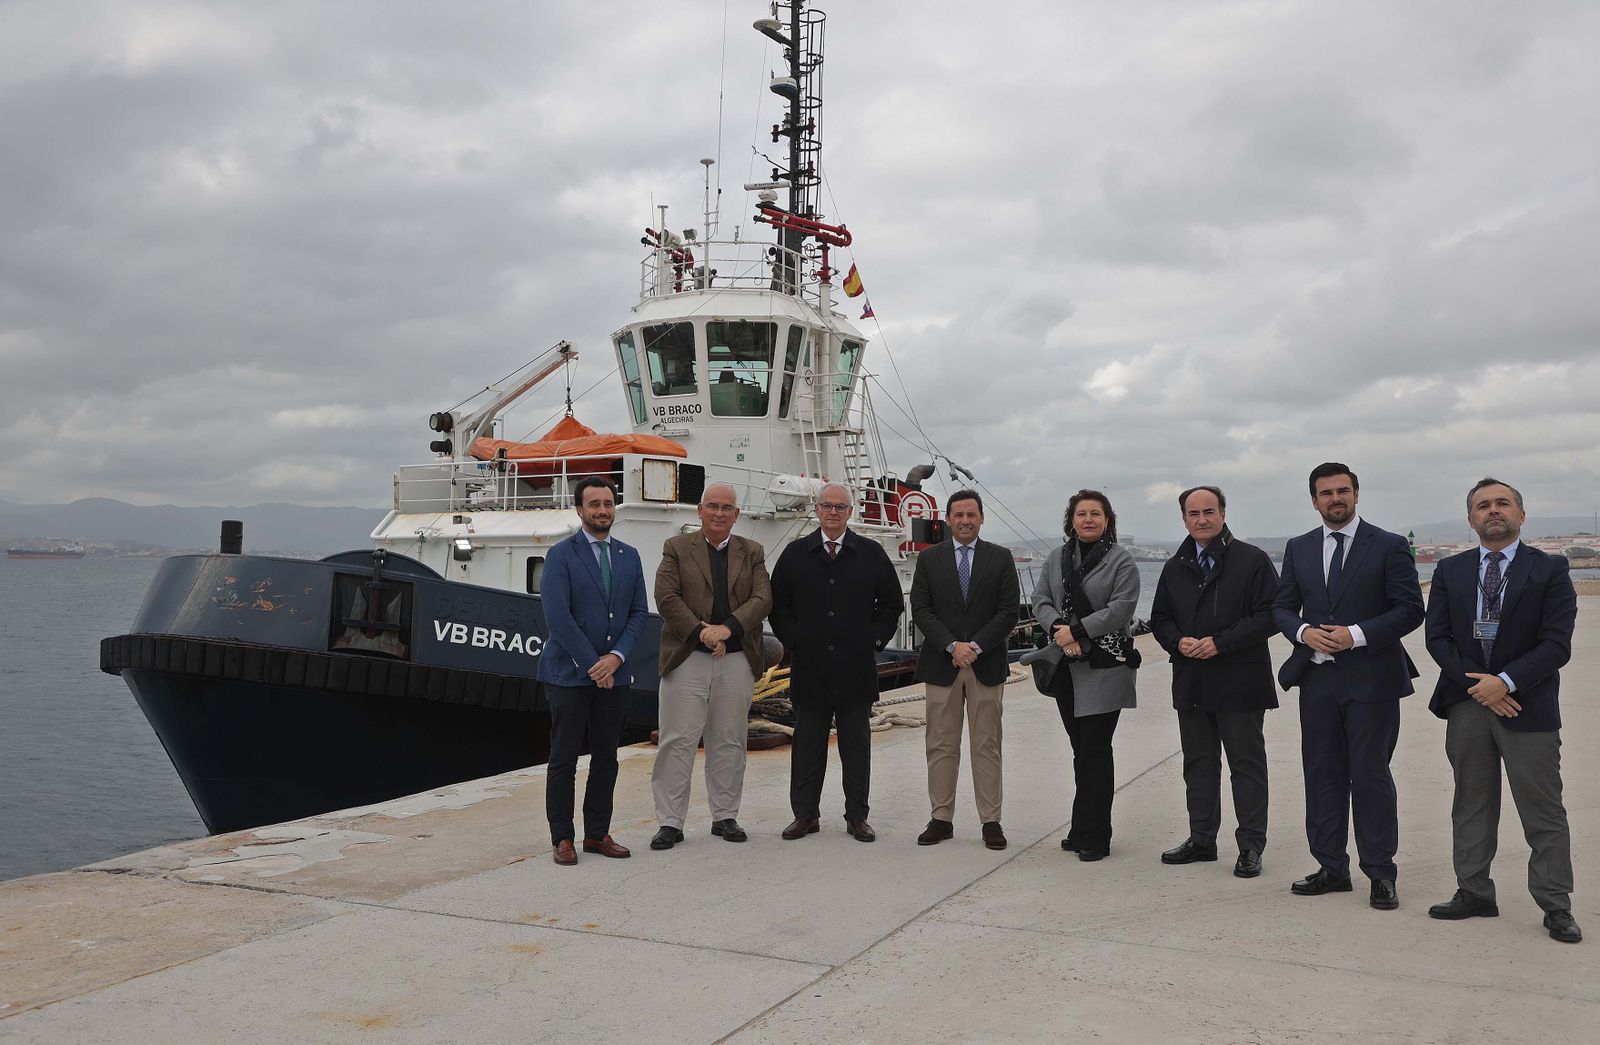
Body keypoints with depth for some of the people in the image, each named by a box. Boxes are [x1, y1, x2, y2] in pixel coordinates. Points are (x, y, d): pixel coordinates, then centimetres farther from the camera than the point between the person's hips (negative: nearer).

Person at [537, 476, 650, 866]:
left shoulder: (629, 556, 11)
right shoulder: (561, 556, -5)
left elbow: (638, 612, 7)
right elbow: (557, 617, -13)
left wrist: (617, 656, -9)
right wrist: (592, 665, -14)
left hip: (613, 673, 5)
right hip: (569, 673, -5)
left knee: (606, 757, 10)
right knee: (564, 758, 1)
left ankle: (598, 834, 19)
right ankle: (562, 838, 9)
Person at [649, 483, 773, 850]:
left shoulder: (752, 553, 12)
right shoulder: (677, 548, 6)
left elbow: (762, 599, 0)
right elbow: (666, 598, -5)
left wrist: (727, 628, -15)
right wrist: (700, 632, -15)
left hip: (737, 659, 3)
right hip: (686, 658, -2)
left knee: (729, 743, 9)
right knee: (678, 741, -3)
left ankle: (725, 817, 20)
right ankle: (670, 822, 3)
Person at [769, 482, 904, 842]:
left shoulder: (872, 554, 5)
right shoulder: (795, 554, 6)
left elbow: (891, 603, 10)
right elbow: (777, 604, 9)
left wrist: (875, 638, 1)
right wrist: (792, 641, 0)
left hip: (855, 667, 0)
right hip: (809, 667, 0)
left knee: (856, 743, 6)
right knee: (808, 744, 6)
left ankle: (856, 816, 14)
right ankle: (806, 814, 16)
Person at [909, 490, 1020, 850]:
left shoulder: (1000, 558, 5)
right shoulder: (929, 559, 6)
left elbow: (1009, 611, -2)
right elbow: (921, 610, -1)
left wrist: (976, 646, -12)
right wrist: (952, 646, -13)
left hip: (987, 664, -1)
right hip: (941, 664, 1)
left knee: (987, 746, 4)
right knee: (941, 746, 5)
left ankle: (991, 821, 10)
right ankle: (941, 818, 13)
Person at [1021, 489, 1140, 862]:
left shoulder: (1121, 561, -2)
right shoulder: (1057, 559, 14)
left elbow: (1121, 608, -12)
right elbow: (1040, 601, 9)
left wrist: (1077, 630, -16)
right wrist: (1058, 630, -11)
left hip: (1104, 667, -5)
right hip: (1066, 666, 5)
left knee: (1094, 751, -4)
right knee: (1082, 749, 10)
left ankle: (1093, 835, 3)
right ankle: (1084, 831, 18)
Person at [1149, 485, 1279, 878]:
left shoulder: (1252, 560, -3)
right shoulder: (1175, 567, 13)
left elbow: (1268, 615, -10)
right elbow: (1159, 619, 16)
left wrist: (1220, 642, -17)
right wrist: (1179, 642, -6)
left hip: (1239, 681, -5)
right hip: (1191, 681, 5)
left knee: (1247, 763, 2)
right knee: (1198, 763, 13)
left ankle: (1251, 846, 10)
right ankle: (1202, 839, 23)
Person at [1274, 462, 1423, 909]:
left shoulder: (1390, 547, -1)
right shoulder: (1298, 549, 11)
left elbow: (1410, 609, -6)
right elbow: (1282, 608, 13)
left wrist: (1357, 634, -17)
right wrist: (1304, 632, -8)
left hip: (1372, 679, -4)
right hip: (1317, 679, 4)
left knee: (1370, 775, -1)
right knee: (1322, 775, 8)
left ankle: (1380, 873, 9)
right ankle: (1331, 867, 19)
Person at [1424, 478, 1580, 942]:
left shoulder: (1549, 570, 0)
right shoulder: (1449, 572, 8)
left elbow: (1556, 644, -8)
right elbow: (1438, 638, 3)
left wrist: (1505, 681, -17)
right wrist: (1476, 685, -10)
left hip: (1528, 707, -3)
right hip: (1467, 705, 3)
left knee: (1543, 811, 1)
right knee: (1472, 804, 11)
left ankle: (1556, 907, 10)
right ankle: (1474, 893, 20)